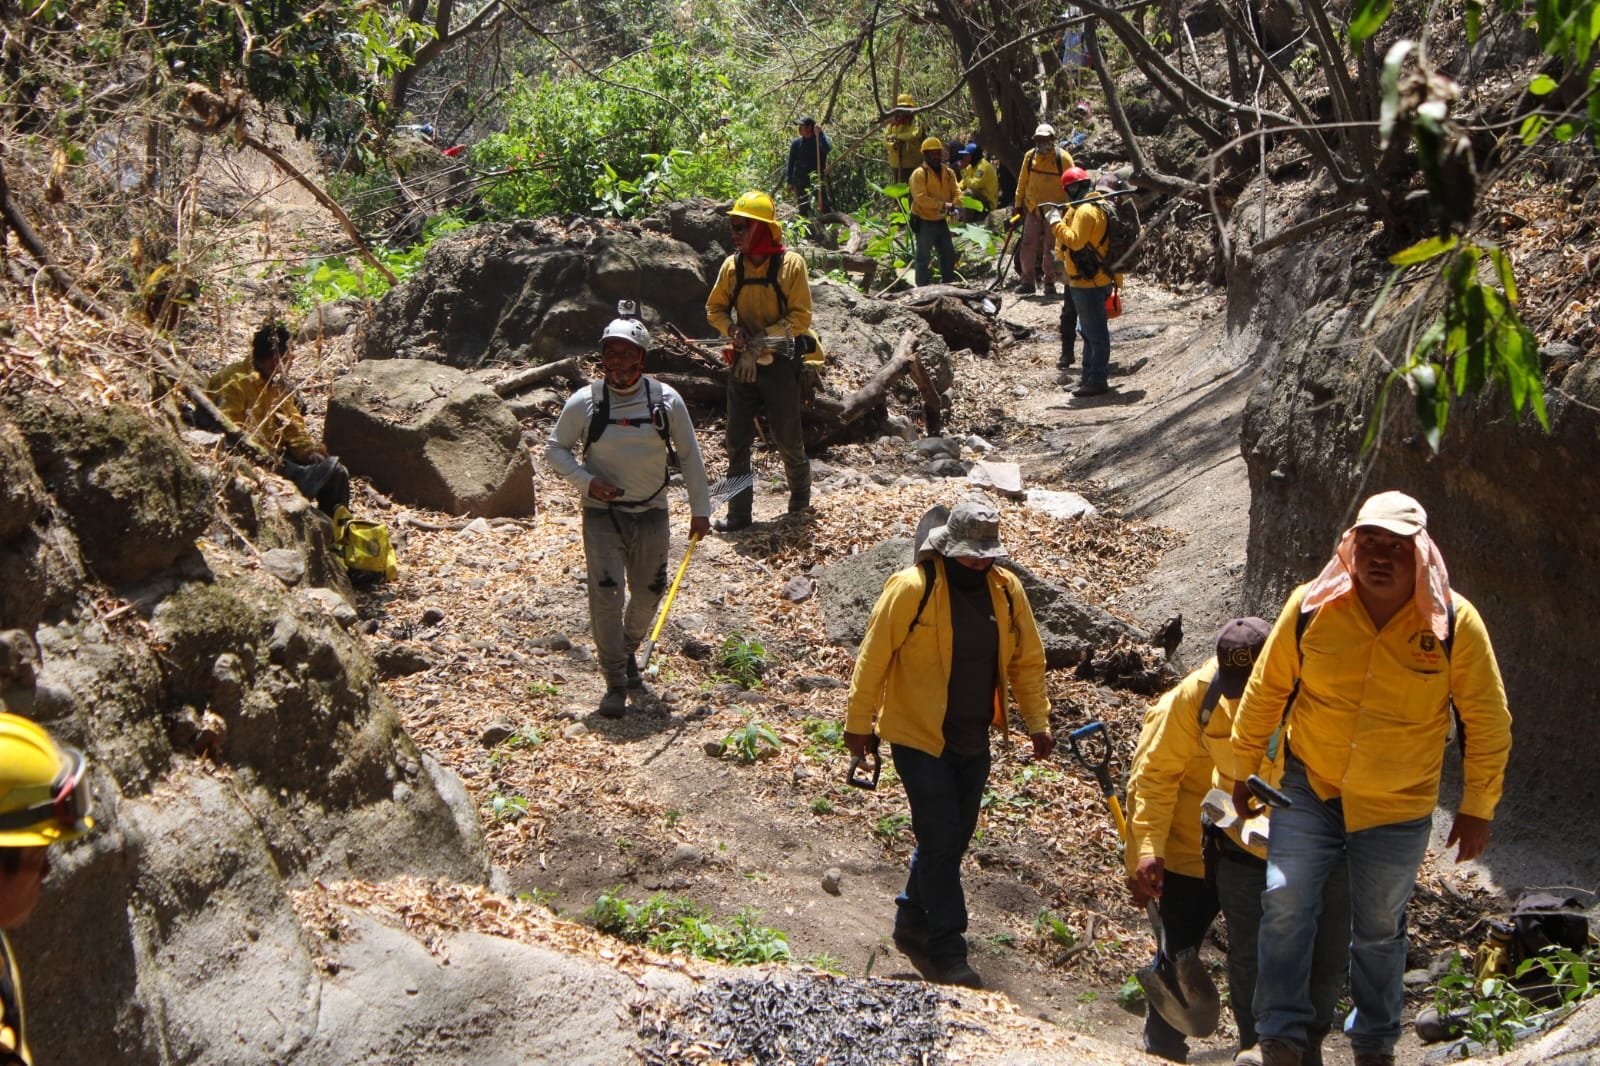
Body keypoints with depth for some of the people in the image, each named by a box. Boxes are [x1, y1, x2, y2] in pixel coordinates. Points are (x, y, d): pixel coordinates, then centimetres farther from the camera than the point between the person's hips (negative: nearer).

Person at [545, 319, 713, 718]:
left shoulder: (667, 400, -3)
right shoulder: (584, 401, -6)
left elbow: (689, 456, 6)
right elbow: (556, 448, 4)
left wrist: (700, 510, 6)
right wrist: (586, 481, -12)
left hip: (652, 515, 2)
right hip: (602, 515, -2)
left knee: (648, 594, 12)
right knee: (606, 596, -11)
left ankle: (628, 651, 41)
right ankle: (616, 683, 0)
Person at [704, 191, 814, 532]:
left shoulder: (790, 264, -11)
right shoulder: (732, 265, 2)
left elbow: (801, 318, -12)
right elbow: (715, 308, 11)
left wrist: (764, 337, -21)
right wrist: (731, 329, -10)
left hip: (779, 363, -4)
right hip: (742, 362, 4)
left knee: (786, 437, 9)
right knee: (738, 440, 3)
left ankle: (800, 497, 33)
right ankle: (738, 512, 10)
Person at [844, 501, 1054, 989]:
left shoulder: (1007, 590, -1)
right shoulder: (911, 589, -17)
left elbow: (1027, 660, 10)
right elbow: (874, 658, -10)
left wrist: (1038, 721, 6)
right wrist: (860, 723, -6)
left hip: (974, 740, 6)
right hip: (919, 737, -6)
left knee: (953, 837, 14)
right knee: (941, 839, -6)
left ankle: (912, 922, 32)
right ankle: (947, 951, 3)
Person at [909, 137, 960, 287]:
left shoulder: (948, 173, 7)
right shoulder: (919, 174, -15)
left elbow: (956, 191, 5)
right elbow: (920, 197, -25)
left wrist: (954, 205, -18)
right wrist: (943, 204, -27)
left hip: (941, 221, 7)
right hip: (924, 222, -7)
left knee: (949, 255, 15)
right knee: (924, 257, -5)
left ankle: (948, 284, 29)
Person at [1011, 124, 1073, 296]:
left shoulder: (1063, 158, -9)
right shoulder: (1030, 156, 1)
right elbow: (1022, 182, 10)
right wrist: (1018, 205, 9)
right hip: (1032, 209, 3)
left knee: (1051, 248, 4)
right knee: (1028, 245, -3)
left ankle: (1050, 282, 16)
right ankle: (1028, 281, 6)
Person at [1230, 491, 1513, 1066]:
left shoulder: (1455, 622, -15)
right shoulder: (1311, 606, -13)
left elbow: (1487, 722, -4)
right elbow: (1265, 691, 1)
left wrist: (1477, 810, 0)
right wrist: (1244, 772, 8)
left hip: (1398, 809, 0)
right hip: (1309, 788, 0)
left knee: (1379, 931, 15)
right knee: (1284, 906, -8)